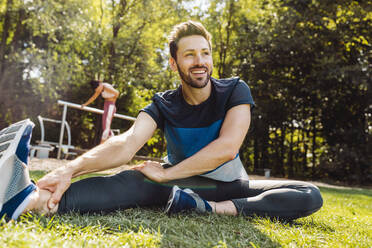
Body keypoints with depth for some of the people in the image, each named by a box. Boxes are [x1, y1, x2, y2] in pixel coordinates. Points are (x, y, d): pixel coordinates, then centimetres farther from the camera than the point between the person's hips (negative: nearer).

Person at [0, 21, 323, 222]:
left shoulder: (235, 92, -11)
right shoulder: (163, 104, -8)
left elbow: (226, 147, -26)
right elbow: (127, 142, -26)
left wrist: (165, 173, -25)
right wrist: (71, 169, -44)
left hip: (230, 186, 1)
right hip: (180, 184, 0)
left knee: (310, 196, -24)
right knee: (129, 182, -33)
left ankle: (211, 209, -38)